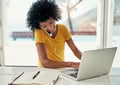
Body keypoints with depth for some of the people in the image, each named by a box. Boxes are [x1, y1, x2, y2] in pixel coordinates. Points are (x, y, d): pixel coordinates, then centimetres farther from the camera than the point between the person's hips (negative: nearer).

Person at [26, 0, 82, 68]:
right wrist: (71, 64, -35)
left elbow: (75, 50, -5)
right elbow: (44, 62, -28)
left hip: (61, 68, 4)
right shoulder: (39, 32, -18)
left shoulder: (63, 28, -5)